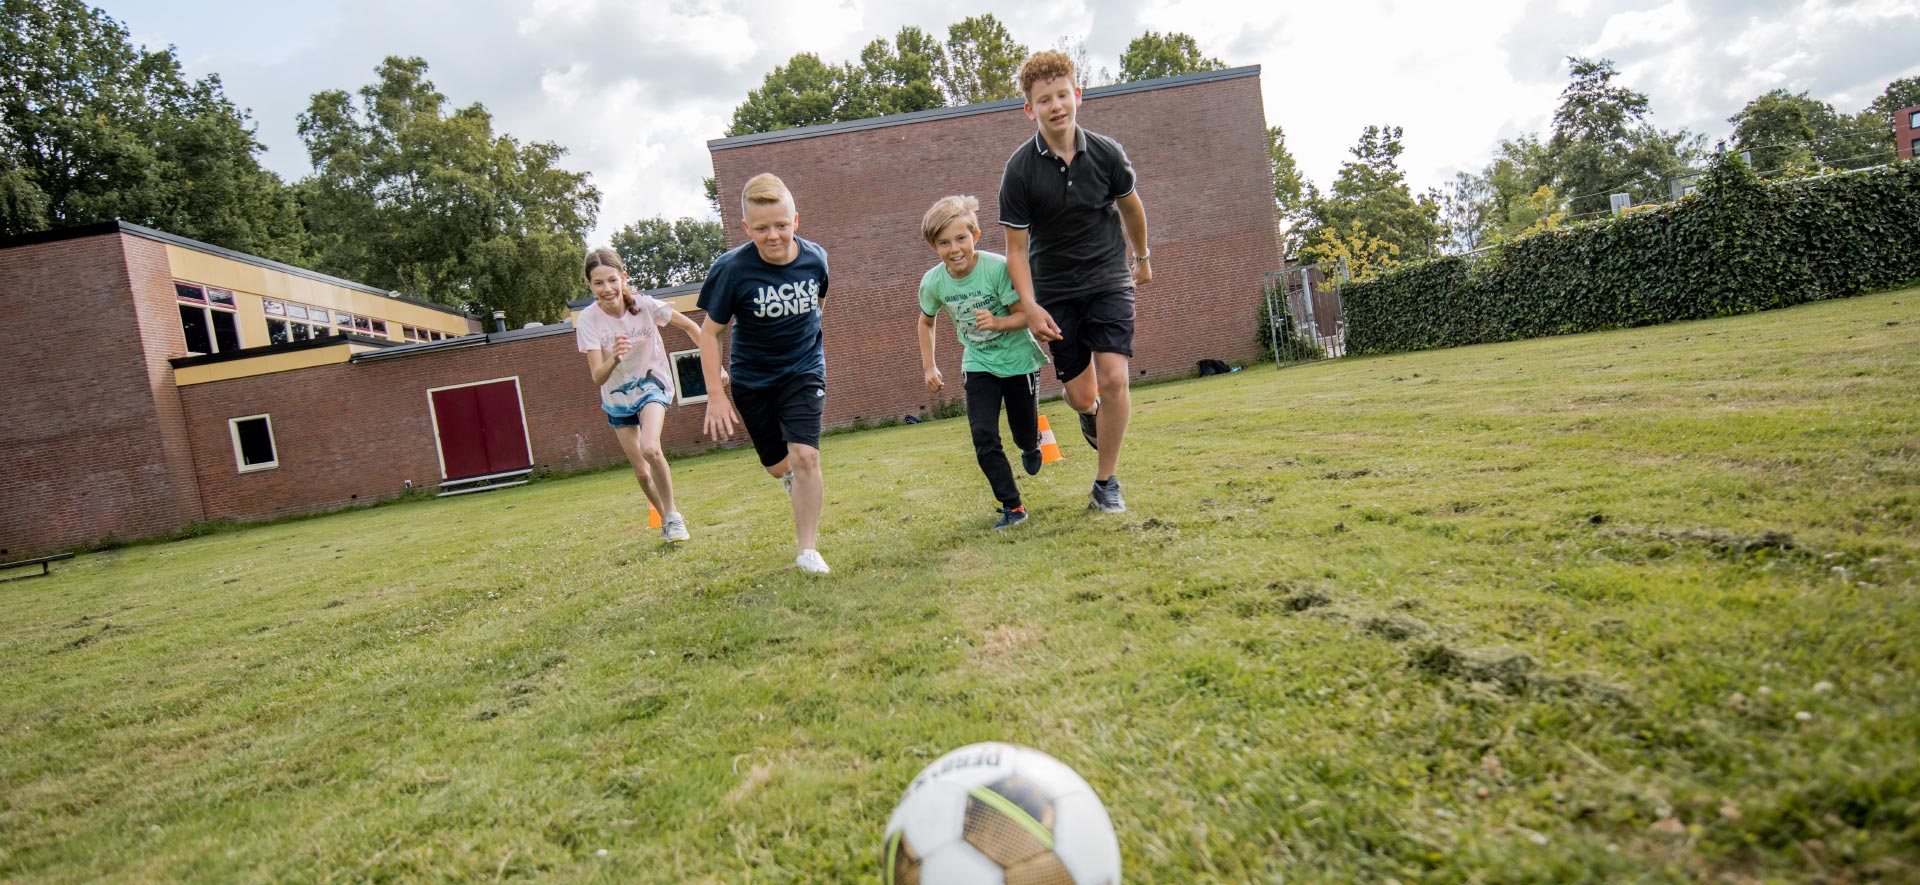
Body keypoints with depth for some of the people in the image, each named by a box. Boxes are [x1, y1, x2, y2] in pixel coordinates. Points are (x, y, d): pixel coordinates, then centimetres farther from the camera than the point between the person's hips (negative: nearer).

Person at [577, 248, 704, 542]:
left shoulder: (645, 305, -22)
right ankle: (666, 519, 32)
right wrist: (614, 358, -48)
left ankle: (673, 516, -9)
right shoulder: (588, 320, -21)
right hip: (617, 398, 2)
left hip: (652, 383, -2)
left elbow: (689, 326, -6)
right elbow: (598, 377, -27)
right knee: (642, 472, 5)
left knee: (650, 449, -28)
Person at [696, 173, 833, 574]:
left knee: (805, 456, -17)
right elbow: (710, 332, -11)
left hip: (804, 370, 0)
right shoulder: (732, 269, -20)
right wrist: (716, 395, -15)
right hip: (752, 379, 0)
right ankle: (795, 478, 51)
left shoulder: (815, 258, -12)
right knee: (777, 466, 12)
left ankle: (807, 551, -4)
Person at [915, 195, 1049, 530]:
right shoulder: (933, 282, -12)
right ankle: (1012, 507, 1)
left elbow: (1027, 314, -20)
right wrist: (929, 367, 4)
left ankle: (1032, 446, 50)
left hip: (1019, 360, -2)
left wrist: (998, 323, -39)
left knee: (1024, 435, 11)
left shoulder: (998, 267, -24)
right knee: (984, 438, -11)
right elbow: (926, 322, 8)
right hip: (979, 366, 2)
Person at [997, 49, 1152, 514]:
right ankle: (1091, 413, 42)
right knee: (1081, 397, 0)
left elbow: (1130, 205, 12)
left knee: (1113, 379, -16)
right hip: (1055, 291, 0)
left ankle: (1105, 482, 3)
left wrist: (1142, 257, 25)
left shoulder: (1106, 153, -8)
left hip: (1109, 280, 1)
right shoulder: (1020, 170, -13)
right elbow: (1016, 248, -9)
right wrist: (1029, 306, -21)